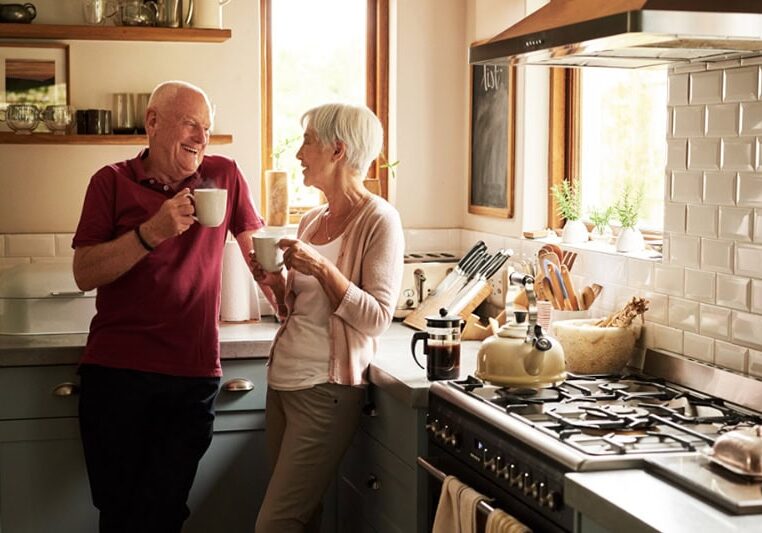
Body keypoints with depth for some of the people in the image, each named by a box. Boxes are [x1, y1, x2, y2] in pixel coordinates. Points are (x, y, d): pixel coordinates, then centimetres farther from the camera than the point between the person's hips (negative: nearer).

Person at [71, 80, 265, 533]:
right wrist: (152, 231, -18)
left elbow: (257, 247, 14)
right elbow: (84, 274, -7)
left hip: (194, 375, 1)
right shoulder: (112, 182, 1)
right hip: (115, 372, 0)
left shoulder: (224, 175, 5)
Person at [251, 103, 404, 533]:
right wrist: (277, 284, 1)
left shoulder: (378, 219, -9)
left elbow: (377, 319, -15)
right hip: (283, 381, 7)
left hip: (326, 389, -7)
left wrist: (320, 267, -22)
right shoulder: (312, 220, 12)